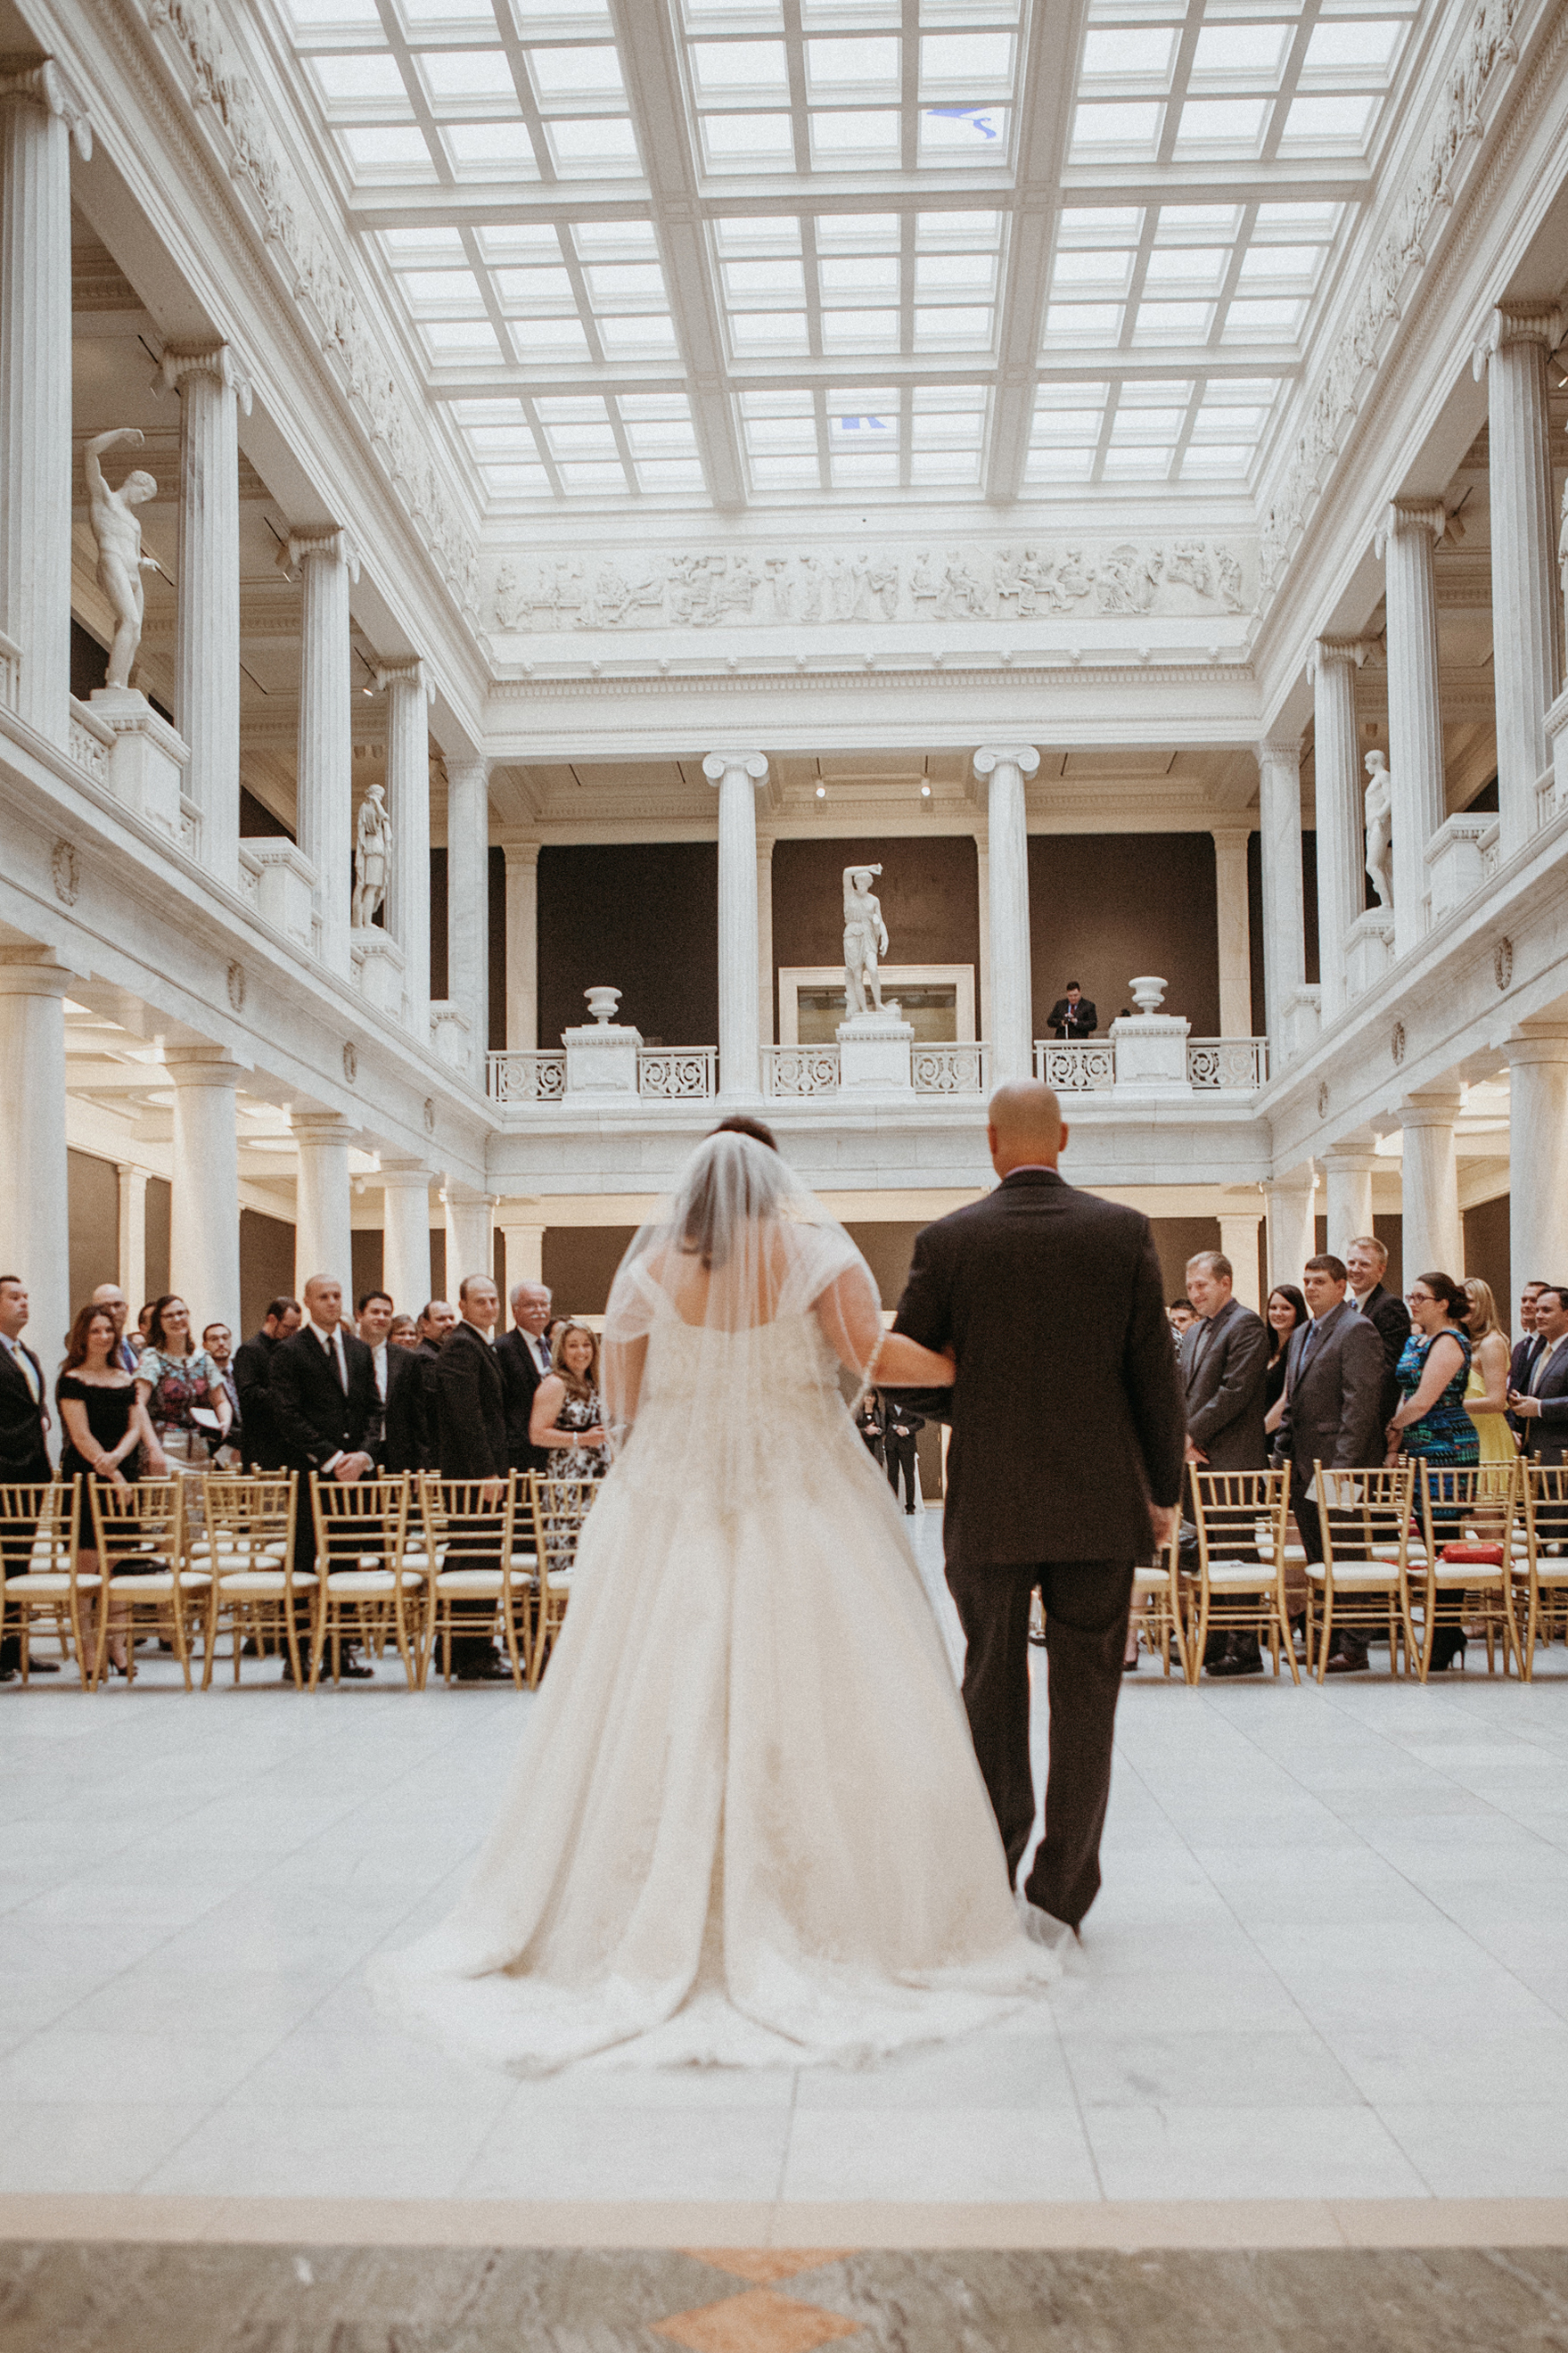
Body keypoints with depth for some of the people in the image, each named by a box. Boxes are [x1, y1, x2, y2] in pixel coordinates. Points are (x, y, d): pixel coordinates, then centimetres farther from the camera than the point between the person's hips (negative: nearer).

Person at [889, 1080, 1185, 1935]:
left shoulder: (948, 1240, -5)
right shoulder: (1124, 1232, -3)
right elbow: (1155, 1373, -2)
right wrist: (1164, 1488, 8)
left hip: (989, 1498, 0)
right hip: (1100, 1498, 0)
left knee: (993, 1686, 13)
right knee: (1085, 1690, 9)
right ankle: (1061, 1890, 14)